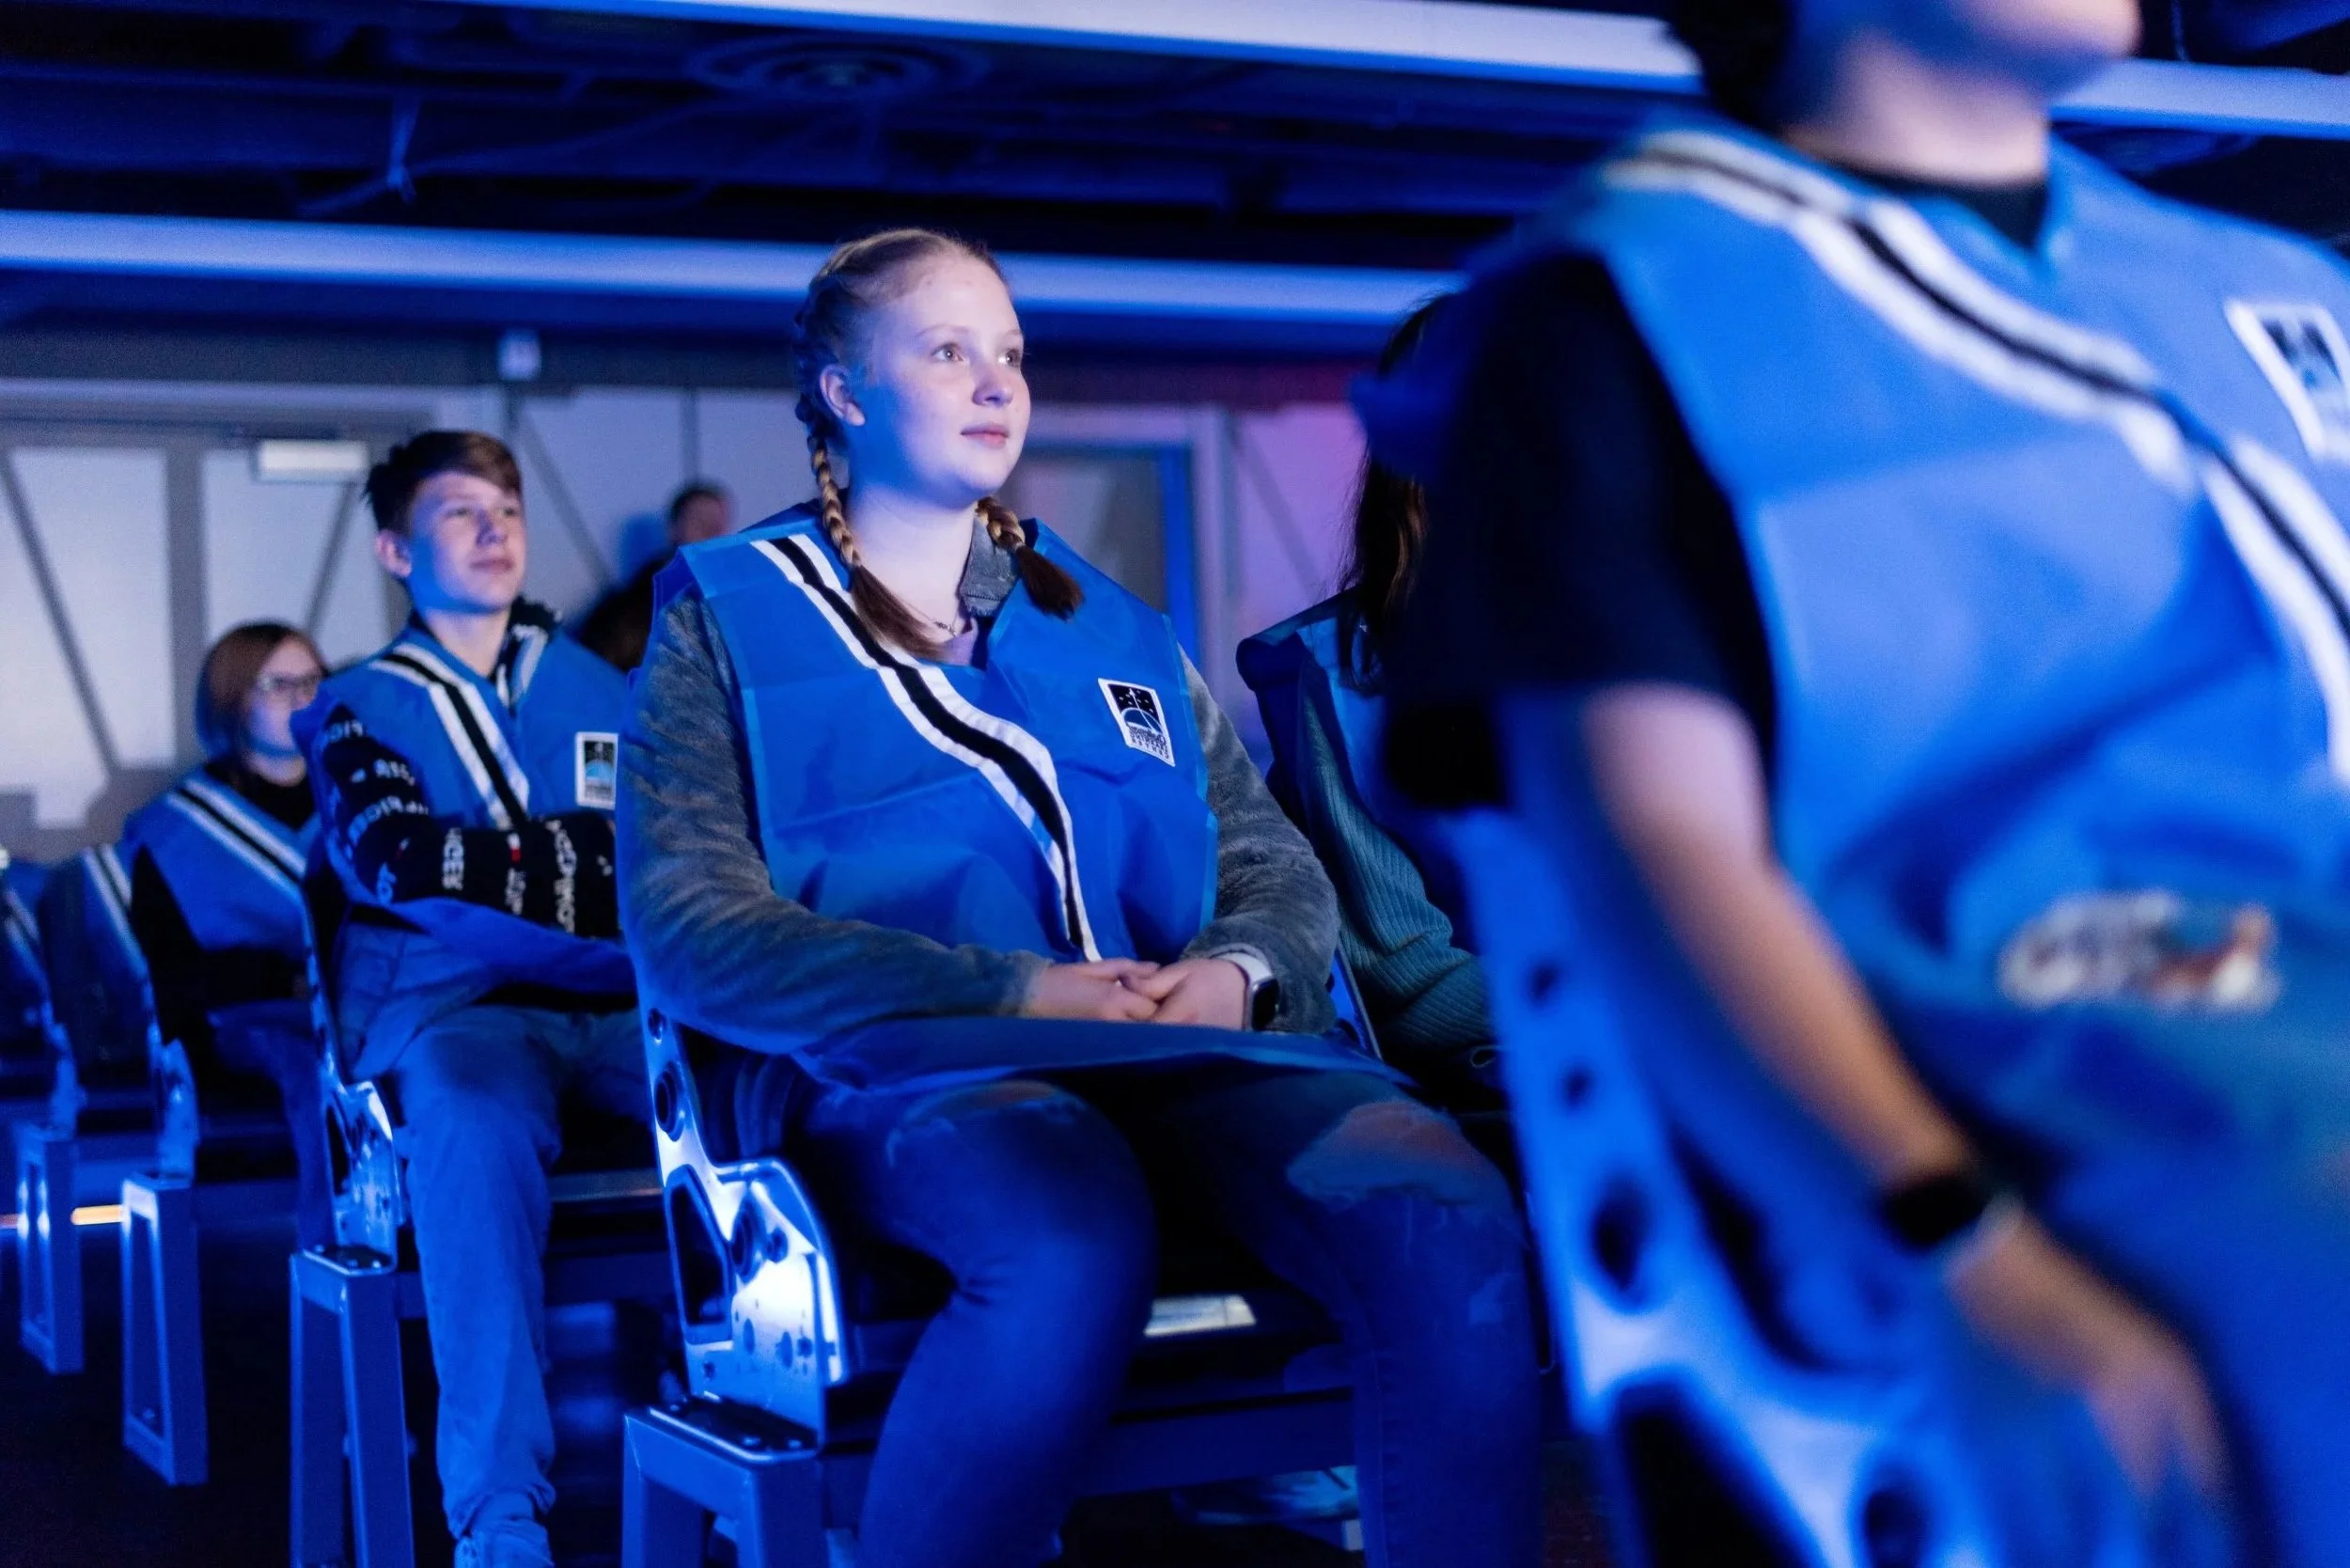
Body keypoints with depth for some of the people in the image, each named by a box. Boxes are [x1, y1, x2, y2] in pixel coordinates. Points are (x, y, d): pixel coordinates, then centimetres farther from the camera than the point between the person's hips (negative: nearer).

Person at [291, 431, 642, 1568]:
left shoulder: (603, 693, 24)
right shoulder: (361, 707, 16)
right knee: (475, 1112, -39)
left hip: (623, 1003, 2)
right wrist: (612, 866, -9)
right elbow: (398, 856, -5)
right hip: (455, 1002, -2)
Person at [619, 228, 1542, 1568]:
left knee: (1449, 1212, -27)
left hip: (1180, 1052, 4)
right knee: (1076, 1241, -39)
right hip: (889, 1064, -4)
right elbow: (686, 926, -2)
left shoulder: (1110, 624, 25)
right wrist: (1005, 994, -13)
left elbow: (1280, 866, 22)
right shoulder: (731, 615, 11)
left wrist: (1238, 969, -5)